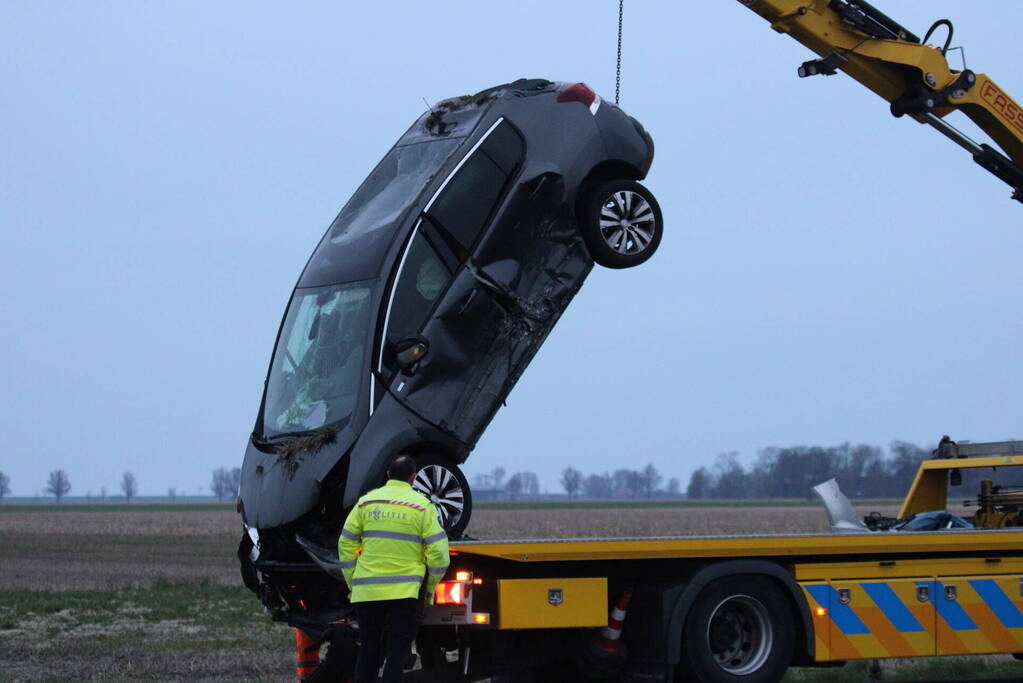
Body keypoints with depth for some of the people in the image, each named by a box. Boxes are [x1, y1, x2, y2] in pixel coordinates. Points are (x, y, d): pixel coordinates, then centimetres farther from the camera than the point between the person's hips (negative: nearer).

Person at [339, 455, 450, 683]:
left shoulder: (366, 502, 5)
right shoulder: (421, 505, -2)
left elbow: (346, 545, 6)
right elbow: (438, 551, -6)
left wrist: (353, 583, 14)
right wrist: (430, 587, 7)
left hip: (366, 592, 2)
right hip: (405, 591, -2)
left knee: (368, 649, 14)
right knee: (397, 651, 1)